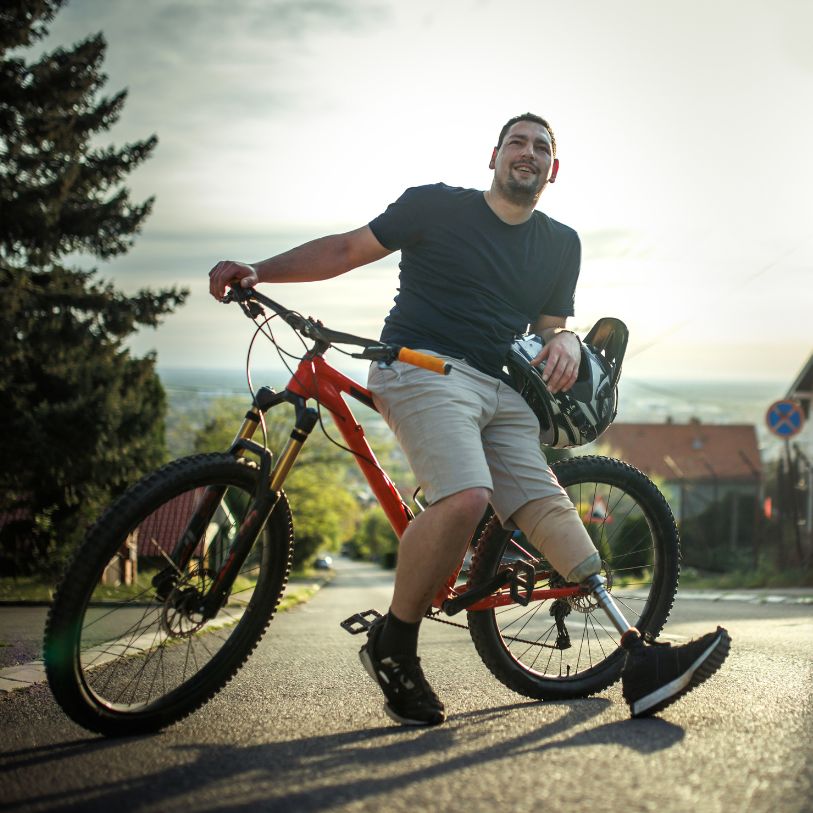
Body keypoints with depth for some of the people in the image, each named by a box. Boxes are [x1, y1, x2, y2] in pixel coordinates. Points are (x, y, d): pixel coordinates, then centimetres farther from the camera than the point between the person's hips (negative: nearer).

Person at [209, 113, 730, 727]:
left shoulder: (560, 244, 18)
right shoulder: (438, 205, 5)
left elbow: (549, 325, 21)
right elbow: (347, 249, 7)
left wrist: (565, 341, -5)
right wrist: (257, 272, -4)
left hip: (500, 389, 5)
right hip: (422, 367, -5)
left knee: (545, 503, -14)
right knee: (465, 497, -30)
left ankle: (637, 659, -24)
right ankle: (392, 646, -13)